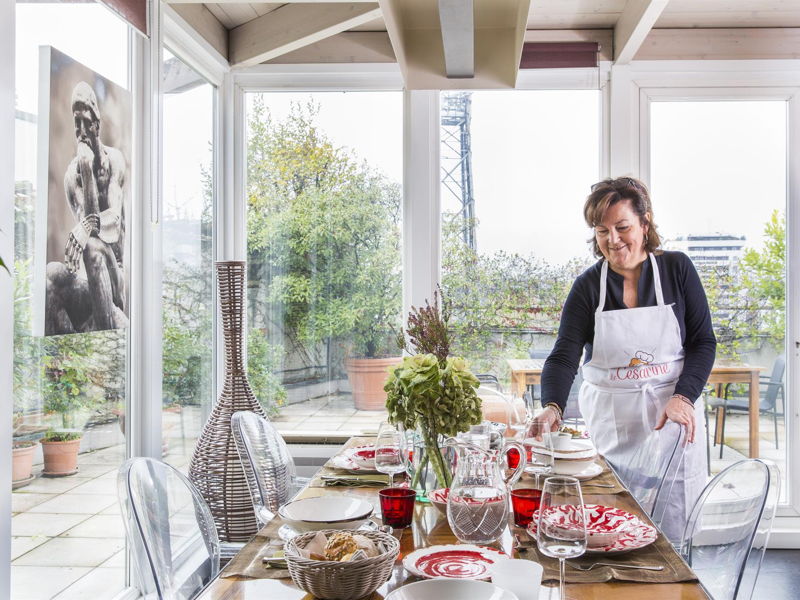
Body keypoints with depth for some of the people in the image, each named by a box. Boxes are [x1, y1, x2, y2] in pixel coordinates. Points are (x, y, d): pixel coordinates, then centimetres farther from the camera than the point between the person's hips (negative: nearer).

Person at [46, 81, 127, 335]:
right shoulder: (72, 173, 2)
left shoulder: (113, 159, -4)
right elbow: (85, 218, -13)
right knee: (51, 274, -26)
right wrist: (86, 172, -25)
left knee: (92, 246, -34)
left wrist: (87, 229, -35)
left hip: (116, 262, -3)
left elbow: (115, 217, -14)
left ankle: (113, 330, -34)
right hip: (89, 277, 3)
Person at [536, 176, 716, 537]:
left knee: (673, 529, 4)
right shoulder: (588, 286, -2)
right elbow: (564, 356, -10)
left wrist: (683, 398, -14)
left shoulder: (676, 269, 0)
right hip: (609, 422, 0)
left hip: (673, 414, 0)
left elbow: (703, 341, 2)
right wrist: (552, 408, -29)